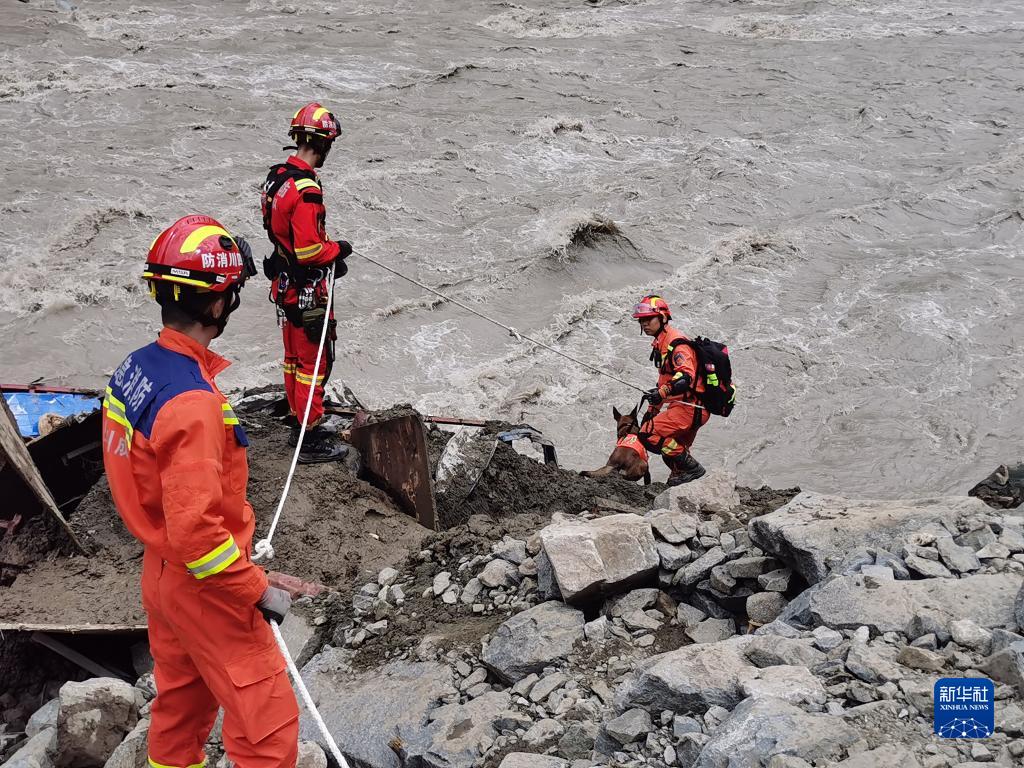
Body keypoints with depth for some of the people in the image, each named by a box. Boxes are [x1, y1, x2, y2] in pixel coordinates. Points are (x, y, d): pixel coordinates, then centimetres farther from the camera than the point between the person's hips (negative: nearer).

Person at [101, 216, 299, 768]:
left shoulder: (134, 369, -2)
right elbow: (195, 532, -30)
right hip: (206, 591, -9)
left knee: (182, 701, 27)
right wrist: (258, 591, -18)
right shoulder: (192, 401, -30)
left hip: (161, 573, 9)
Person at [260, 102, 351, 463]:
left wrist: (327, 247, 9)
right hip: (306, 290, -10)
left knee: (294, 357, 20)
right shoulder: (305, 190, -26)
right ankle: (311, 439, 7)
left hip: (284, 283, 10)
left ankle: (298, 423, 34)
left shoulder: (277, 177, 5)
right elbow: (309, 251, -27)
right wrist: (337, 250, -10)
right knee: (315, 361, 0)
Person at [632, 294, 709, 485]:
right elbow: (665, 380, 27)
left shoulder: (675, 342, -15)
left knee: (648, 434, -15)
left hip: (690, 408, -11)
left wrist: (662, 392, -41)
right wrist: (653, 408, 25)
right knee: (674, 450, 18)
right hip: (688, 408, 11)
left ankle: (692, 468, -12)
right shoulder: (661, 344, 18)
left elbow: (686, 377, -30)